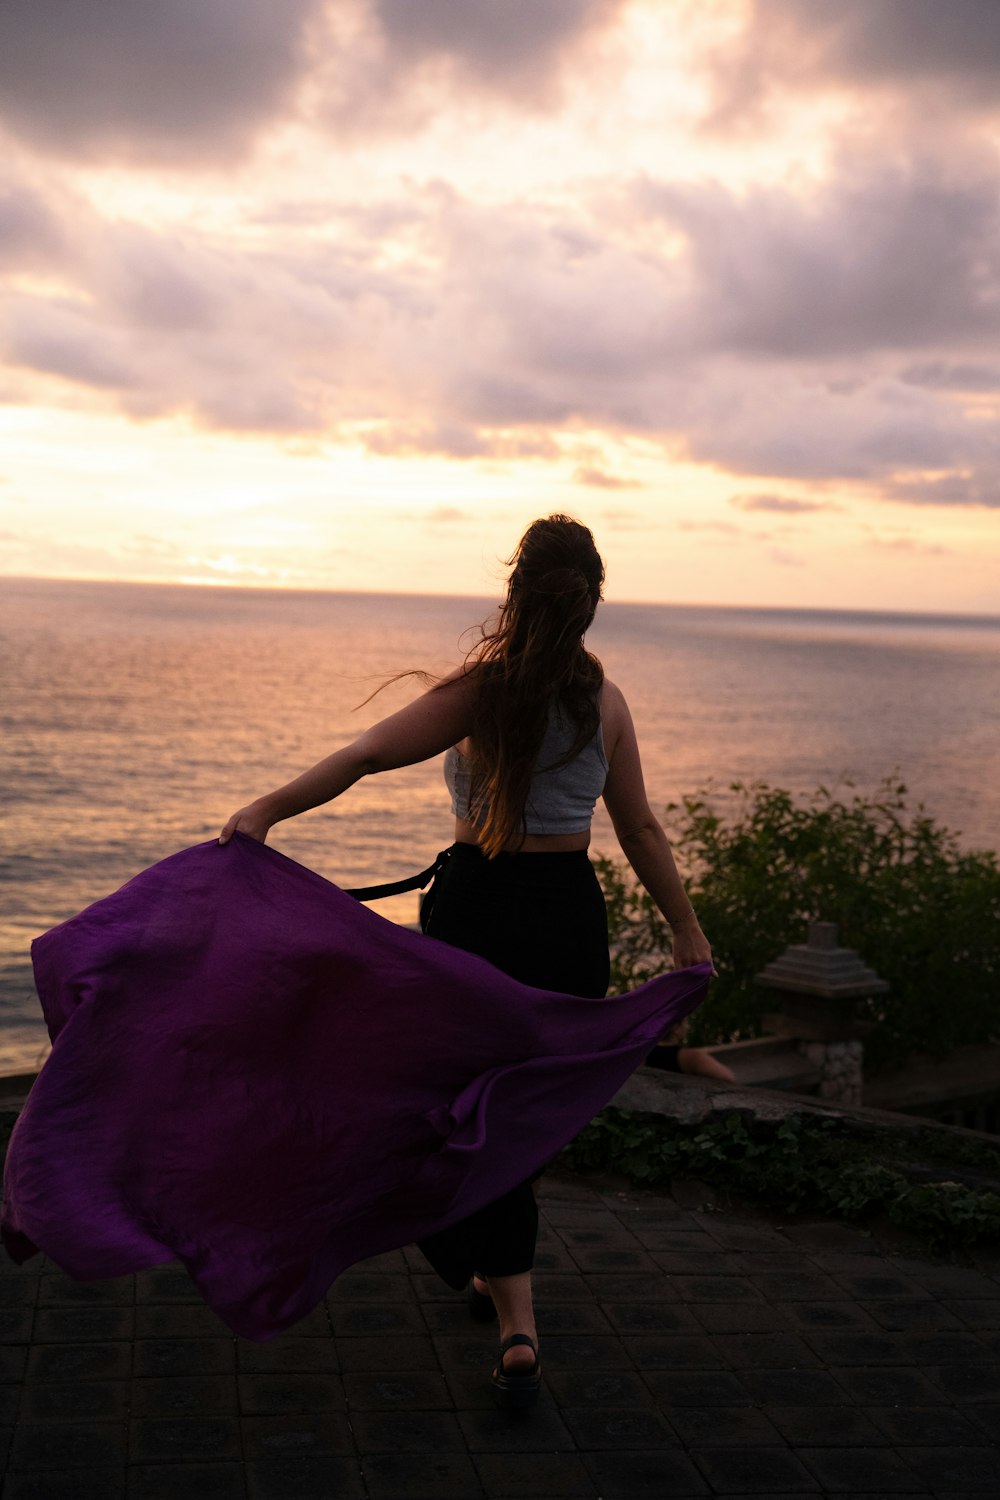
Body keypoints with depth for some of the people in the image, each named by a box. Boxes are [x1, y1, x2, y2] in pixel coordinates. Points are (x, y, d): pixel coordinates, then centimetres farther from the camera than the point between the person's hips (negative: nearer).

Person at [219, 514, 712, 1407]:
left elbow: (368, 754, -20)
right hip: (570, 913, 4)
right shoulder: (605, 700, 0)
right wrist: (686, 930, 15)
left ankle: (518, 1325, -2)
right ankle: (498, 1273, 38)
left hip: (479, 905, -4)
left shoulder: (487, 686, -11)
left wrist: (269, 810, -20)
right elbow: (641, 831, 6)